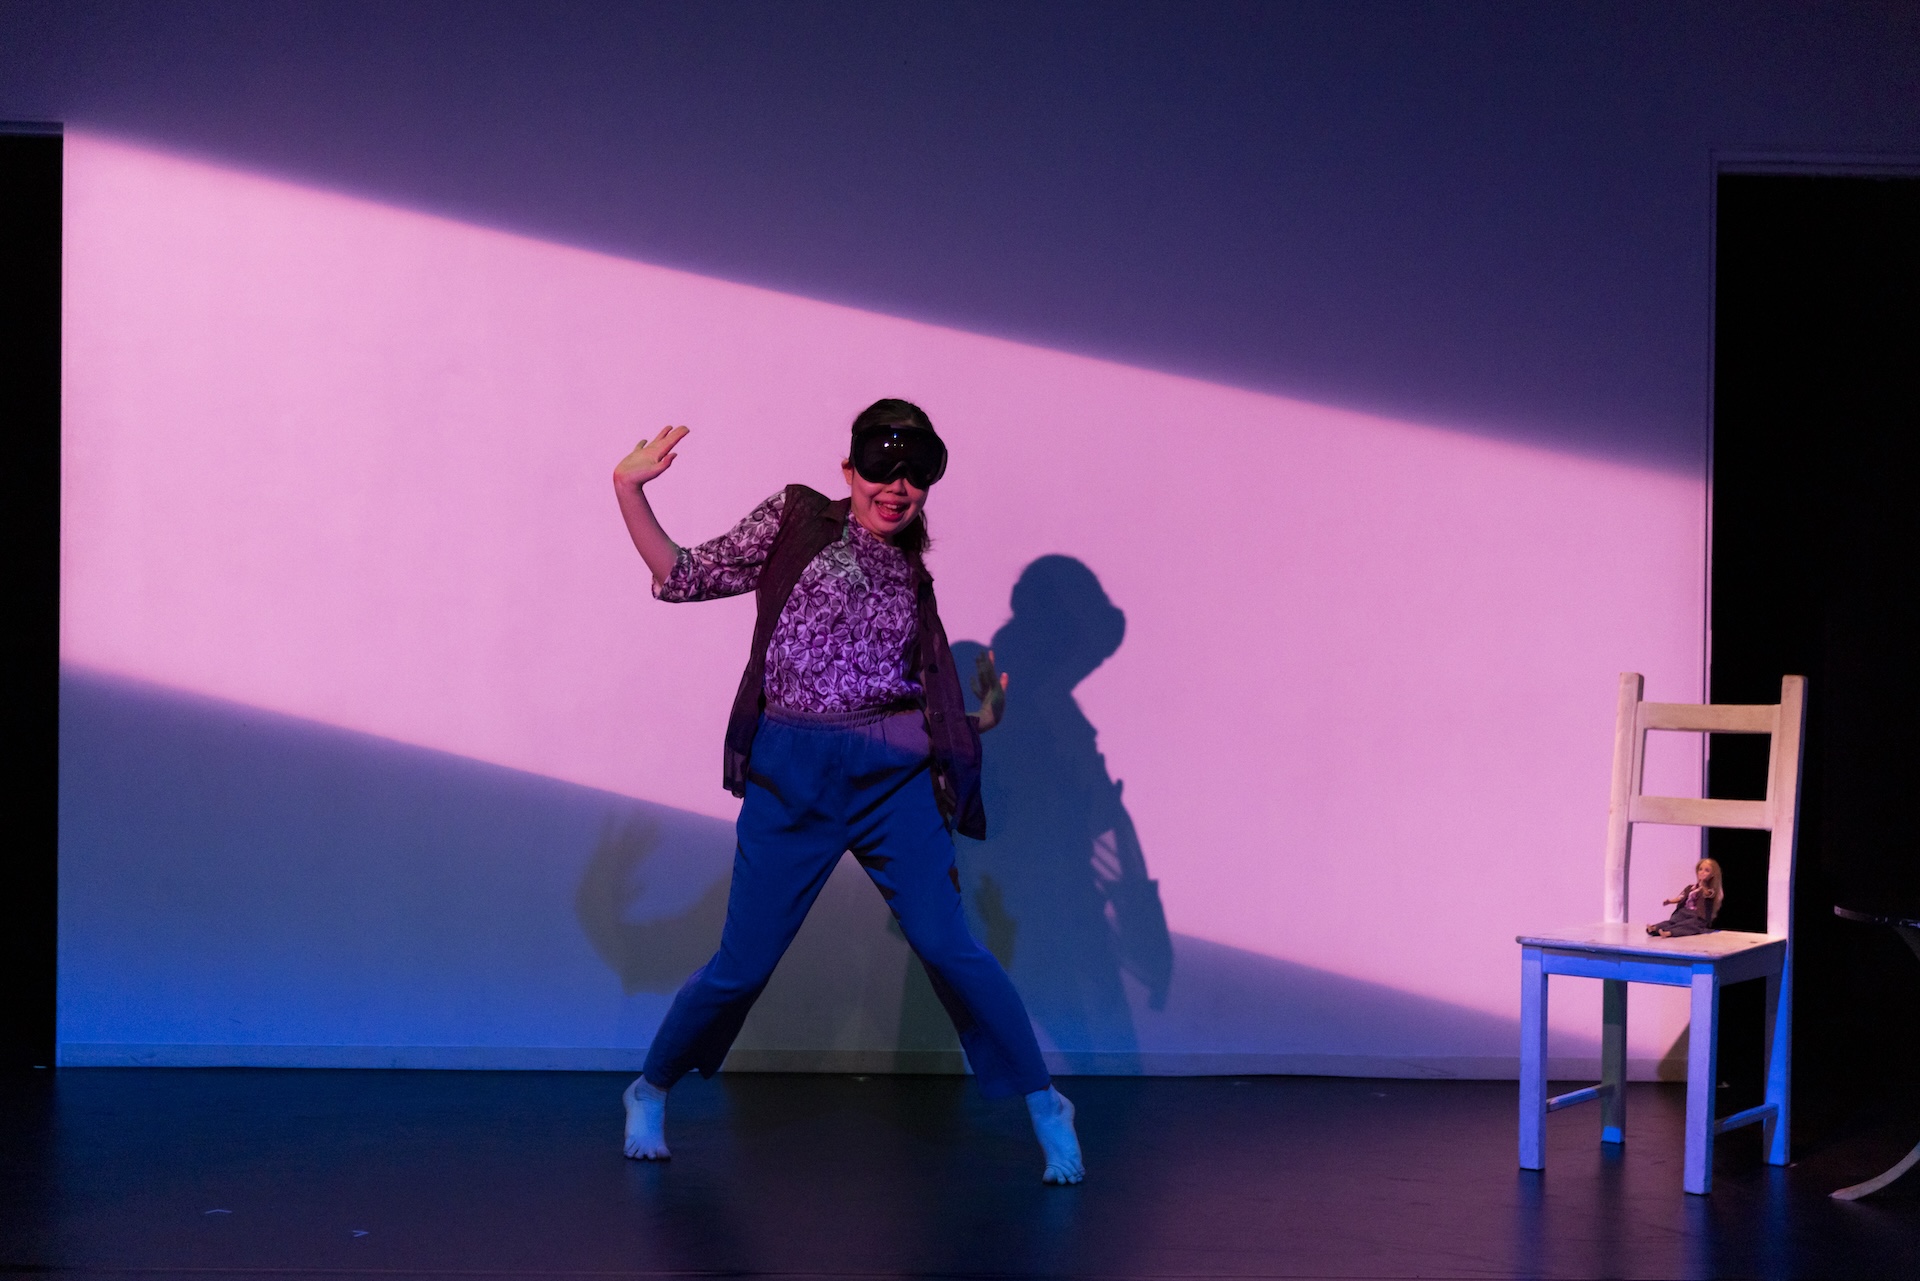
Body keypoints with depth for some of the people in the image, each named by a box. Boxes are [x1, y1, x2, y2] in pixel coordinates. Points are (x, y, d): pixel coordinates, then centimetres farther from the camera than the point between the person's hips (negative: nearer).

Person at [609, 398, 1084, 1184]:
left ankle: (1043, 1106, 8)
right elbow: (685, 577, 4)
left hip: (892, 779, 2)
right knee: (743, 963, 2)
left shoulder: (911, 577, 16)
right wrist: (630, 492, -5)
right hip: (789, 777, -2)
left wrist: (980, 718, 4)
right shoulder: (796, 522, 9)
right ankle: (652, 1090, 26)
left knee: (949, 947, -6)